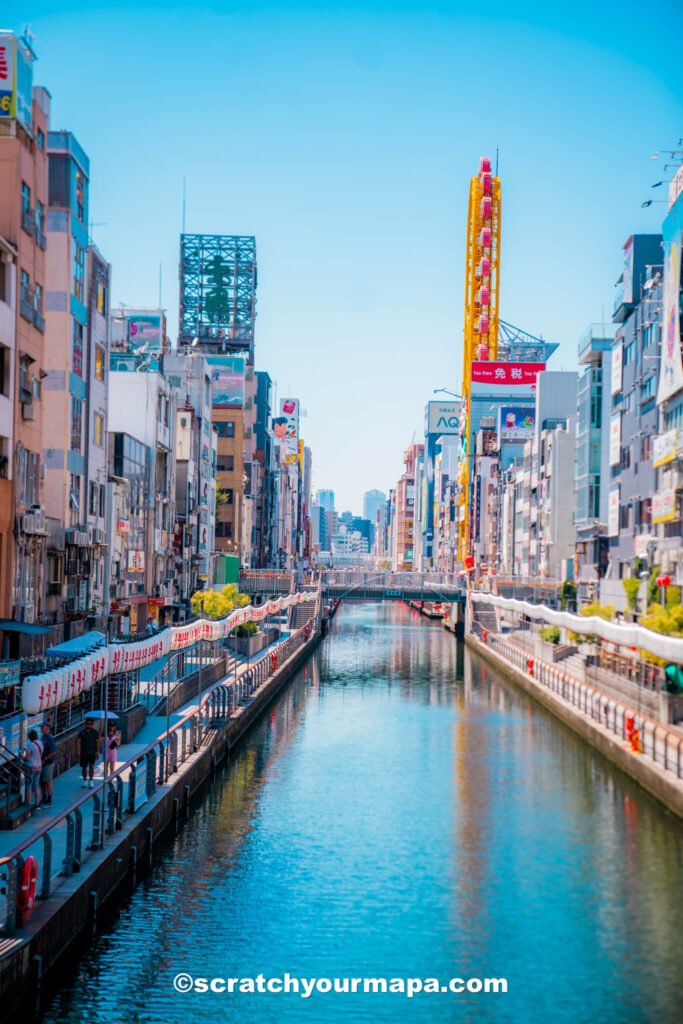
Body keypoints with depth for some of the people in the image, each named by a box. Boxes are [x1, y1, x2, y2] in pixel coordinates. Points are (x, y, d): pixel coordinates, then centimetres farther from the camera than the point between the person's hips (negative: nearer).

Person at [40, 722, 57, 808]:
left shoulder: (50, 739, -19)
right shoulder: (44, 737, 10)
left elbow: (53, 752, -23)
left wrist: (44, 760, -18)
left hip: (48, 763, -9)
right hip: (43, 763, 9)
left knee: (48, 782, -1)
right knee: (42, 781, 15)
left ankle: (49, 802, 7)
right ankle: (44, 800, 27)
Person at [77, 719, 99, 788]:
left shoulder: (95, 732, 2)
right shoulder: (81, 732, 1)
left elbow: (97, 742, 4)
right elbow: (79, 742, -2)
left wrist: (97, 752, -2)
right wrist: (79, 752, -9)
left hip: (92, 753, -1)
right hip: (83, 753, 1)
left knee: (91, 766, -11)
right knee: (84, 767, 8)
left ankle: (91, 781, -3)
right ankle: (85, 781, 22)